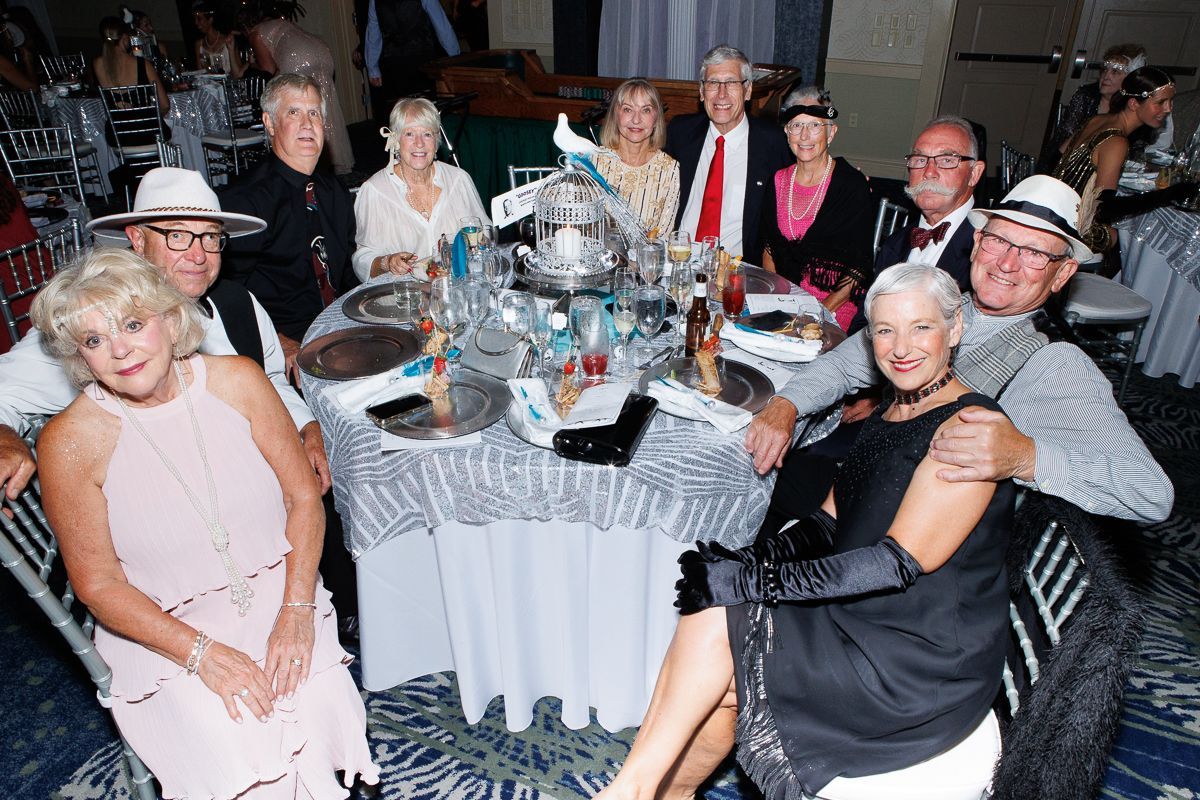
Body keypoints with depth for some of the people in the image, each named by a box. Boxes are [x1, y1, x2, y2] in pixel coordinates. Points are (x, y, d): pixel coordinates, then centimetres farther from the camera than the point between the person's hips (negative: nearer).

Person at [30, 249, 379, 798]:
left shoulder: (237, 381, -8)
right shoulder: (70, 443, -12)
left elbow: (303, 495, -3)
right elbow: (99, 583, -5)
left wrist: (296, 611, -14)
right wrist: (201, 652, -16)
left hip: (275, 597, 2)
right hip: (163, 628, -1)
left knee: (321, 711, -21)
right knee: (233, 751, -23)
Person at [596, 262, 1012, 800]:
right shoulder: (890, 413, 11)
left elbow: (901, 563, -22)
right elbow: (828, 525, 9)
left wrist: (759, 580, -24)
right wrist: (751, 559, -9)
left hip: (924, 660, -7)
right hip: (861, 621, 7)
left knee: (712, 624, -16)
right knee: (710, 607, -11)